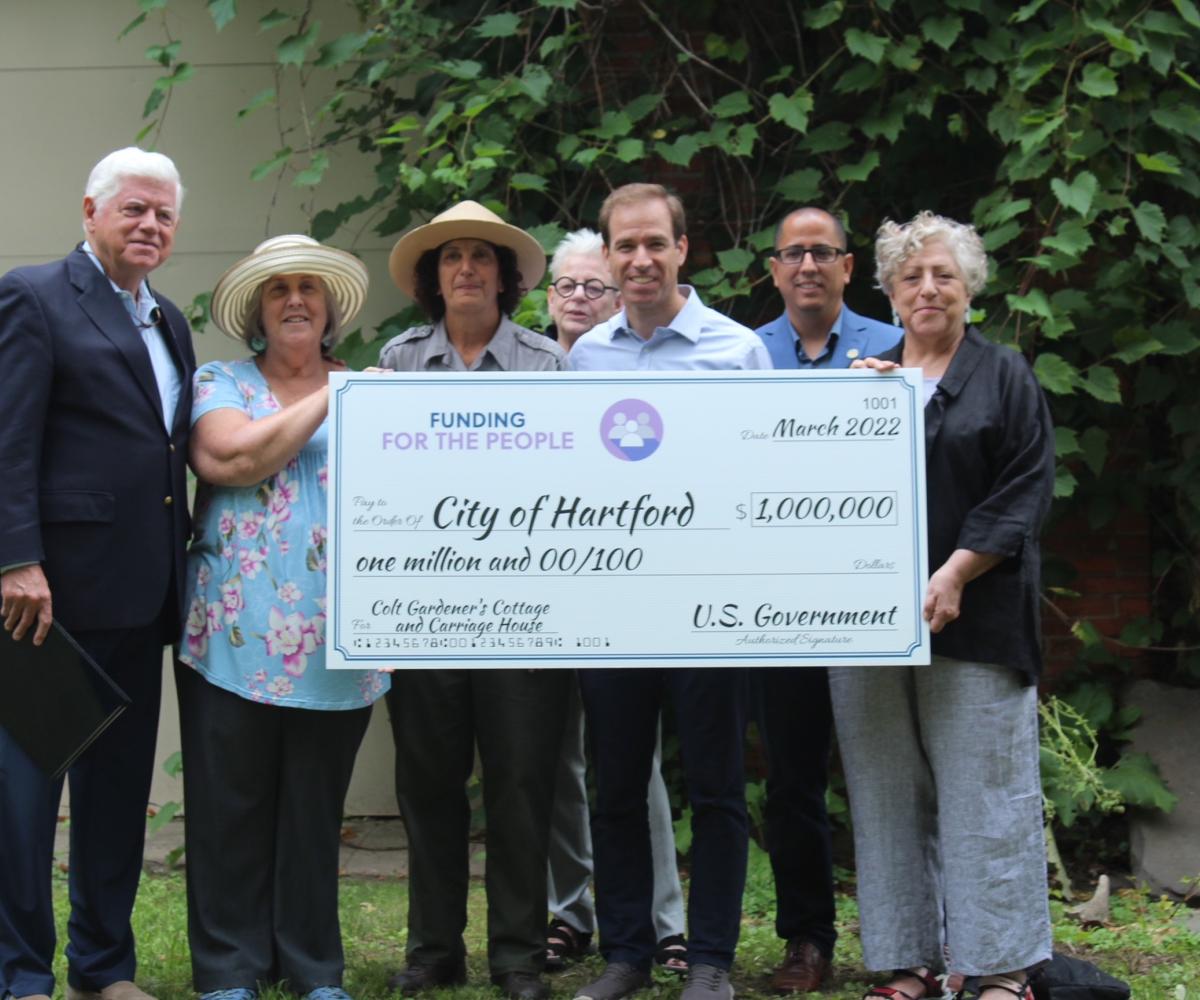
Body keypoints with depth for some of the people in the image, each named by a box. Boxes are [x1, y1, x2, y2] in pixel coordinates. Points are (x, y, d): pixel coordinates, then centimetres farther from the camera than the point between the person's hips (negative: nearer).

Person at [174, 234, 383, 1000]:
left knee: (316, 809, 7)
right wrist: (328, 399, -7)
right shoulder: (222, 384, 7)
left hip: (336, 642, 2)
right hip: (236, 636, -2)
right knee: (231, 807, 1)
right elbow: (233, 457, -12)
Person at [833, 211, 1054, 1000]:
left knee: (983, 792, -3)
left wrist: (955, 574, -14)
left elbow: (1027, 491, -4)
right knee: (891, 796, 6)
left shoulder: (1005, 378, 5)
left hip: (972, 621, -3)